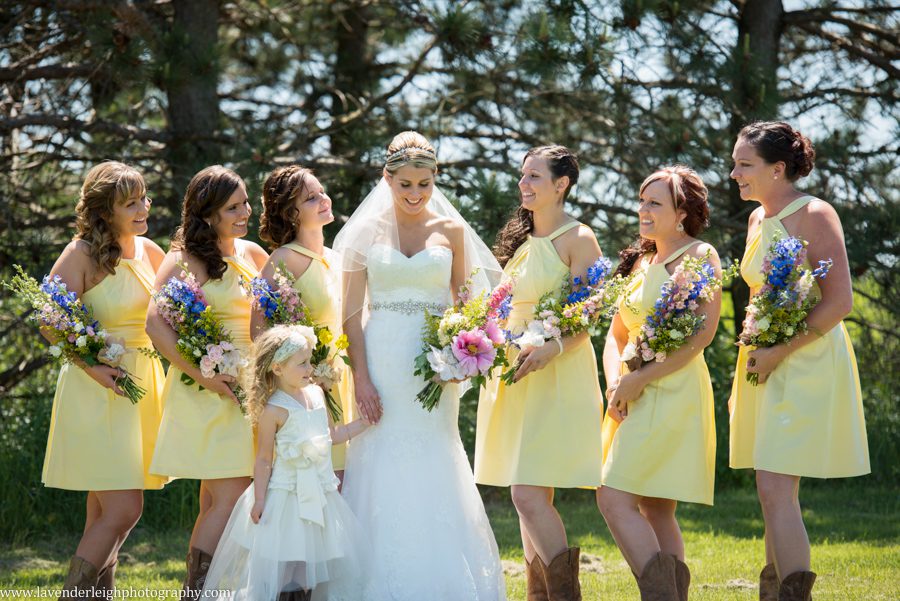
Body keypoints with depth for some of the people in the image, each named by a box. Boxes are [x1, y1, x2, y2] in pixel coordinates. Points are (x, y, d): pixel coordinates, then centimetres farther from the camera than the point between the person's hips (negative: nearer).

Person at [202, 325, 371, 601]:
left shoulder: (316, 394, 8)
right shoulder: (273, 410, -12)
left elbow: (332, 435, 21)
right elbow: (264, 459, -10)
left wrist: (364, 422, 19)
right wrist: (259, 499, -13)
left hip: (319, 492, 7)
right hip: (286, 493, -7)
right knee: (279, 564, -5)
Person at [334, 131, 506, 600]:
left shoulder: (451, 230, 7)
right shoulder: (368, 230, 5)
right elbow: (352, 311, 2)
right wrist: (361, 377, -7)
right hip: (380, 362, 0)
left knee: (433, 472, 0)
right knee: (382, 470, -2)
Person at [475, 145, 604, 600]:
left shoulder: (577, 239, -7)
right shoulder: (520, 238, 16)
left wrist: (551, 349, -26)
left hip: (558, 374, -8)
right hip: (514, 375, 8)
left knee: (529, 495, -16)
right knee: (532, 499, 8)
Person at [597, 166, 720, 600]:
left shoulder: (700, 256, -6)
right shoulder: (641, 261, 17)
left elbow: (702, 334, -16)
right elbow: (617, 334, 18)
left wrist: (638, 379, -16)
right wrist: (615, 381, -3)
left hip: (673, 392, -8)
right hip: (636, 396, 8)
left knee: (616, 500, -17)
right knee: (655, 512, 7)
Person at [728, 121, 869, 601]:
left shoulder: (814, 215, -12)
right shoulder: (758, 219, 12)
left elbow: (840, 301, -18)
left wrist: (780, 353, -20)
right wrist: (749, 363, 17)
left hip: (806, 362, -8)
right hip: (766, 364, 8)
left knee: (774, 489, -15)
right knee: (777, 495, 11)